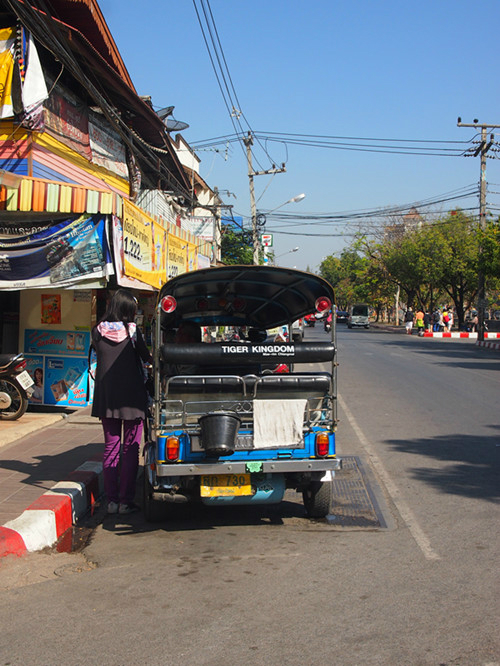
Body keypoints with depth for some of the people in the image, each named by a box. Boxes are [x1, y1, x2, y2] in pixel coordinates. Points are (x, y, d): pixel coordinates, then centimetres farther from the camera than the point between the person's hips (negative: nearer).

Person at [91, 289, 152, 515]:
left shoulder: (98, 331, -3)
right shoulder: (132, 331, -9)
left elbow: (99, 355, 9)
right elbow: (146, 357, 1)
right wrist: (153, 360, 22)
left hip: (106, 398, 3)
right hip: (132, 397, -3)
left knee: (111, 447, 10)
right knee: (130, 449, 5)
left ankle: (112, 500, 10)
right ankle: (126, 501, 4)